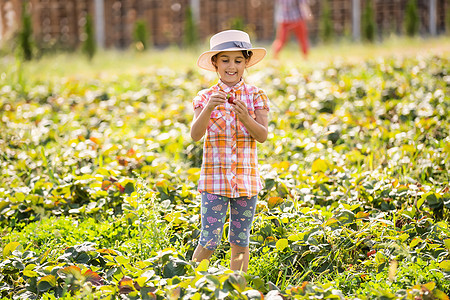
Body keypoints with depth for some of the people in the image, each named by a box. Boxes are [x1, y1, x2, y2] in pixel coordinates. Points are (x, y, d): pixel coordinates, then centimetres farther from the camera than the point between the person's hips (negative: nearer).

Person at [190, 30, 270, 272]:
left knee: (240, 242, 7)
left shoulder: (256, 96, 3)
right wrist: (208, 109, -29)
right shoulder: (206, 97, 0)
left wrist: (246, 117, -25)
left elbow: (263, 136, -7)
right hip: (215, 179, -2)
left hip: (247, 177, 2)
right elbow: (195, 135, -13)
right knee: (210, 240, -6)